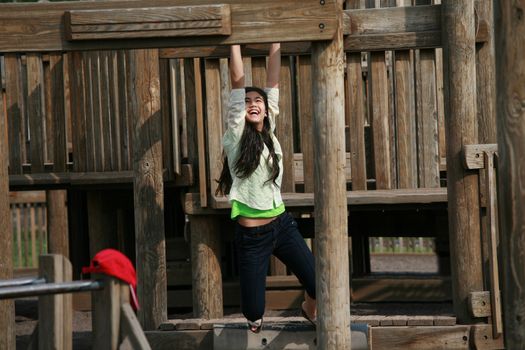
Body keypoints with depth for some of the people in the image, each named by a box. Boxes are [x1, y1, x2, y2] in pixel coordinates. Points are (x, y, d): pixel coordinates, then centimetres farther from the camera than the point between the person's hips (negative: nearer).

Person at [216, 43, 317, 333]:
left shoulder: (269, 132, 6)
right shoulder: (236, 135, -5)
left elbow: (273, 79, 4)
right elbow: (237, 80, -9)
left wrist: (275, 40, 3)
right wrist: (234, 41, -7)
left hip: (282, 225, 4)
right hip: (251, 235, -4)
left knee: (319, 286, -4)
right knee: (253, 312, -4)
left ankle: (309, 310, 33)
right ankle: (255, 319, 36)